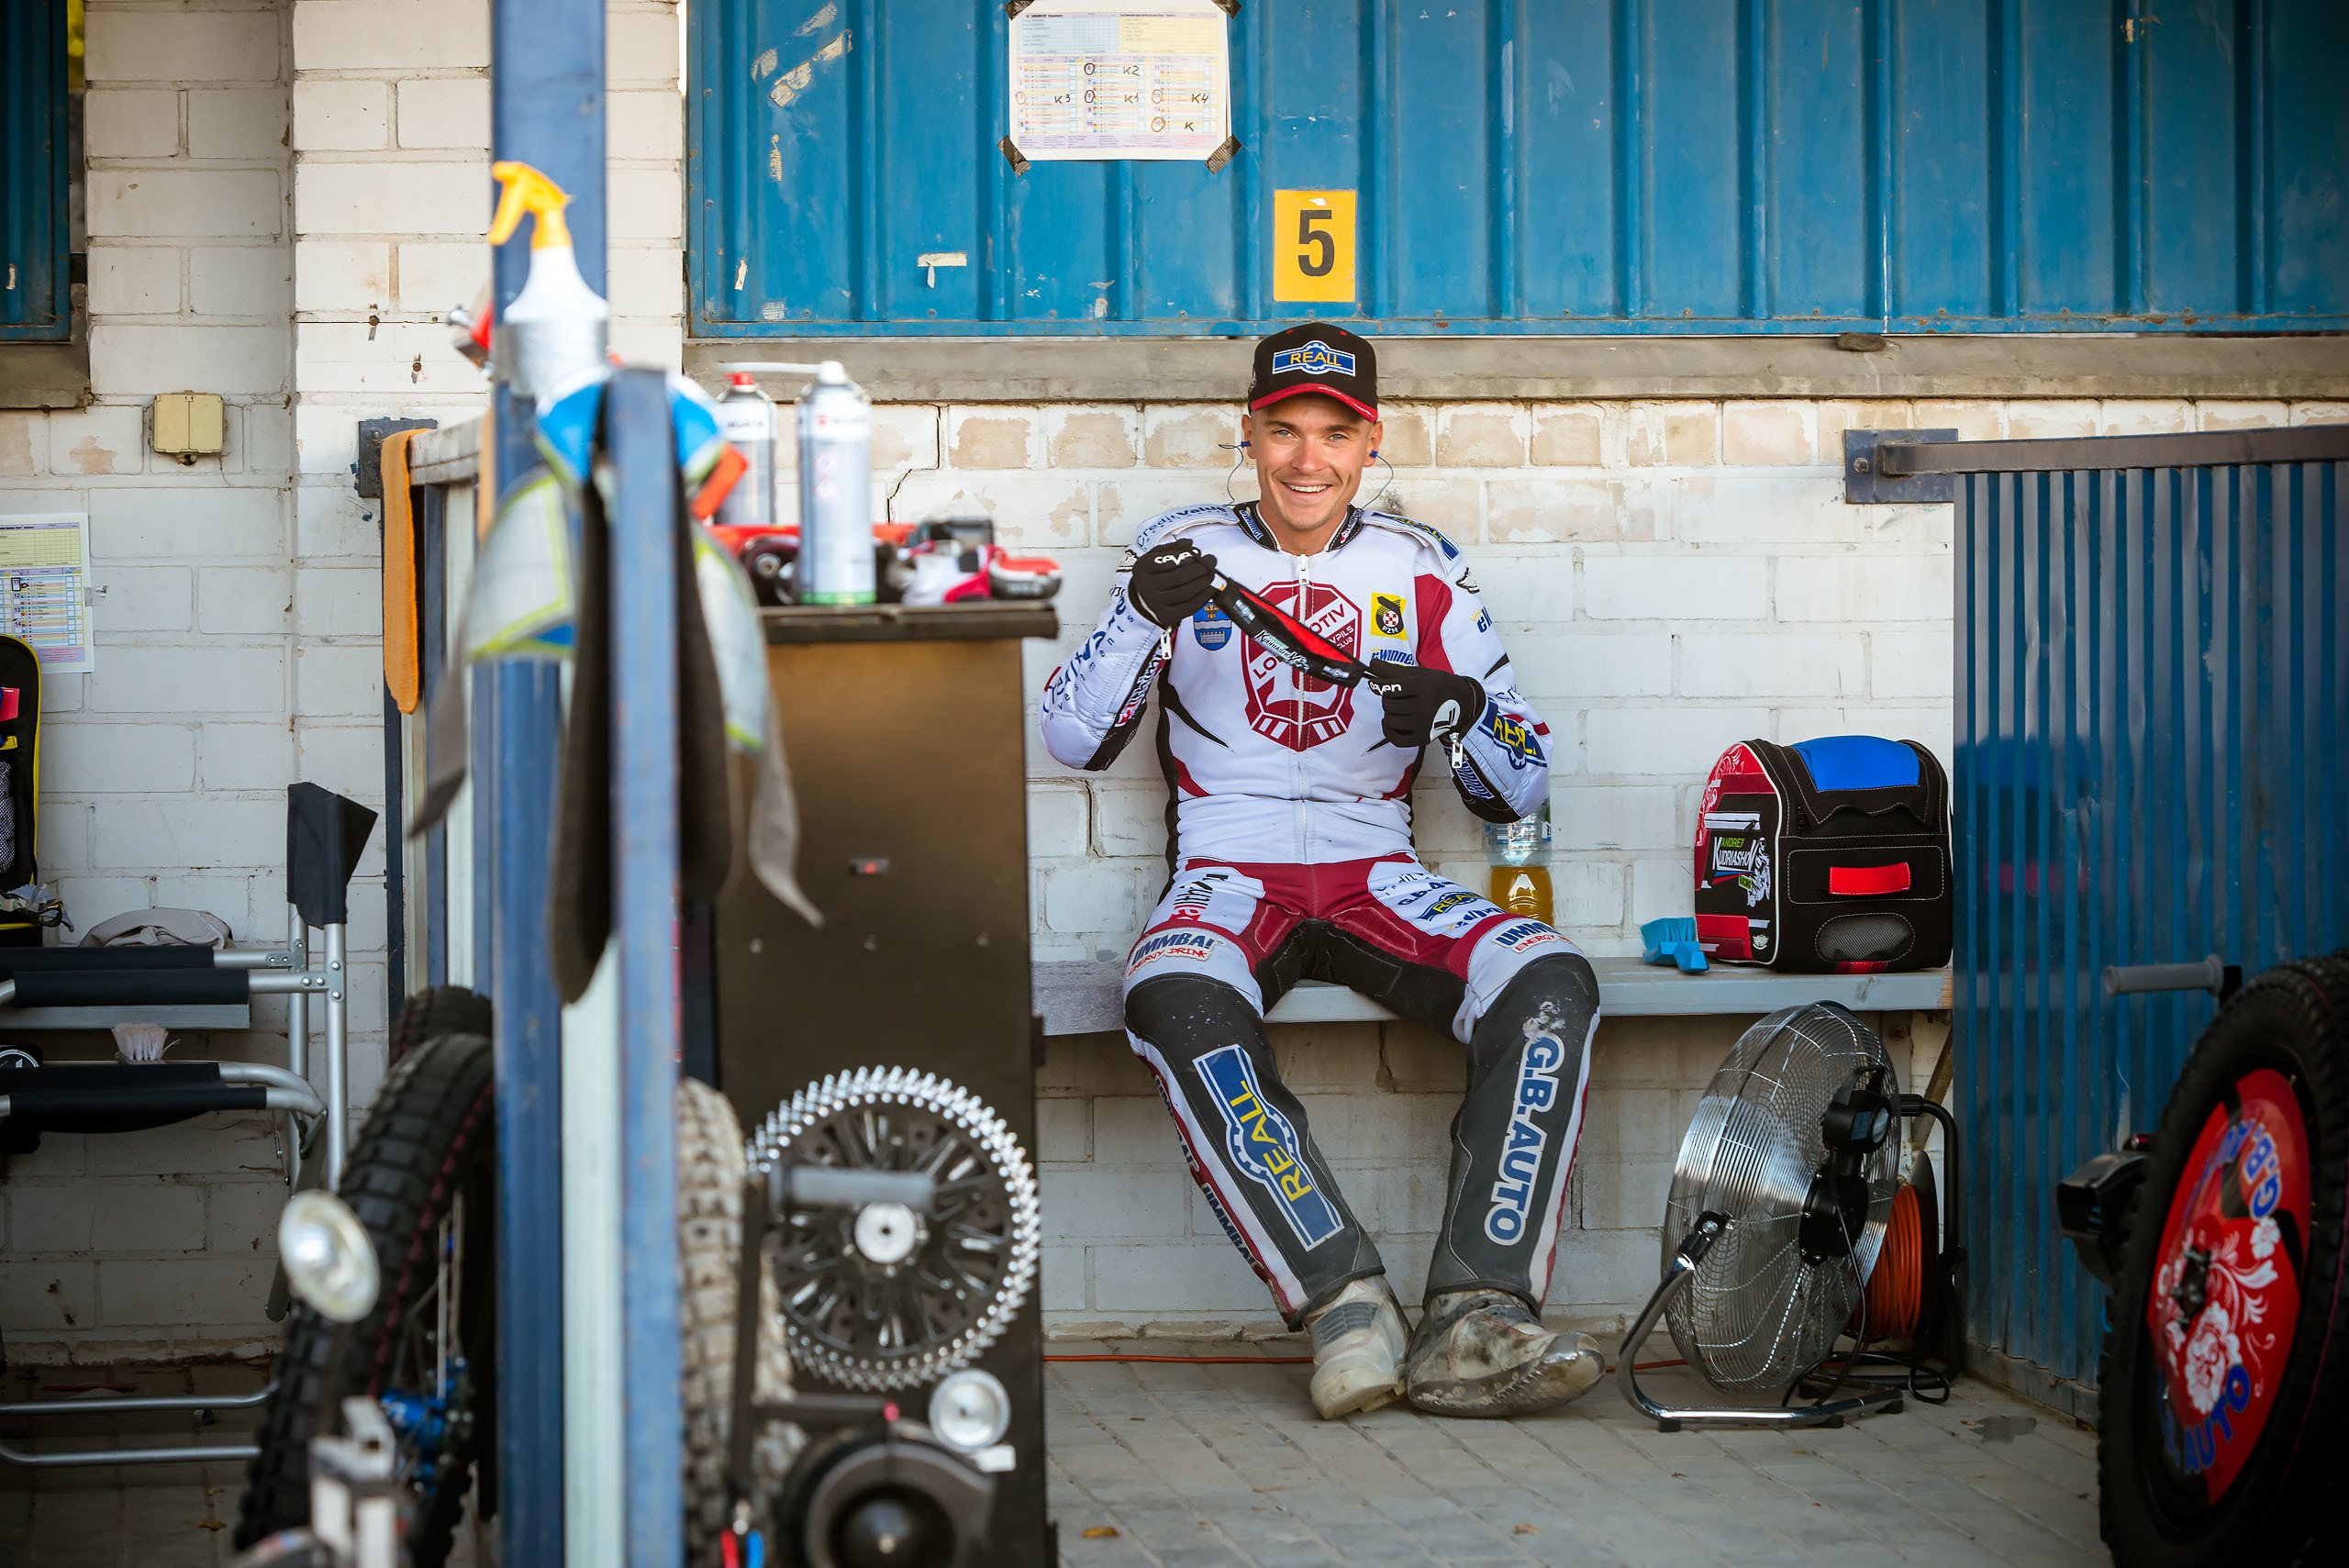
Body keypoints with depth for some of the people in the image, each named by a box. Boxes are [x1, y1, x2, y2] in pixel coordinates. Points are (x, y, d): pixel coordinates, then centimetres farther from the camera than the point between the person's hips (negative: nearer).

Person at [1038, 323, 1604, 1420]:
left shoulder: (1421, 569, 11)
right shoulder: (1184, 549, 9)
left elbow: (1520, 791, 10)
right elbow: (1073, 740, 3)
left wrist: (1461, 713, -12)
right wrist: (1144, 616, -13)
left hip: (1377, 874, 2)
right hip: (1226, 870, -2)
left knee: (1551, 986, -28)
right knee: (1178, 1002, -38)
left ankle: (1477, 1323, -34)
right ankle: (1346, 1305, -38)